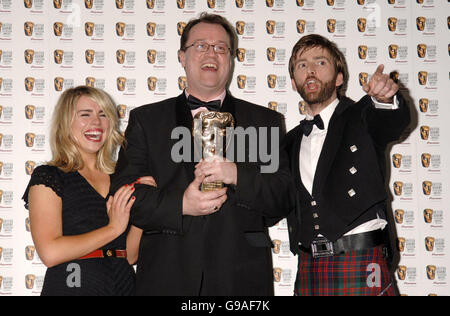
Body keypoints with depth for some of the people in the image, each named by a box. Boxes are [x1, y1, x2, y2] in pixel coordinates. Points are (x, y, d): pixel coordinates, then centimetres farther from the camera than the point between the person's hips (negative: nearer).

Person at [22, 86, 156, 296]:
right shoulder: (47, 176, -6)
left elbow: (131, 256, 7)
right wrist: (113, 228, -12)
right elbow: (50, 253, -17)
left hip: (123, 285, 4)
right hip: (71, 286, -4)